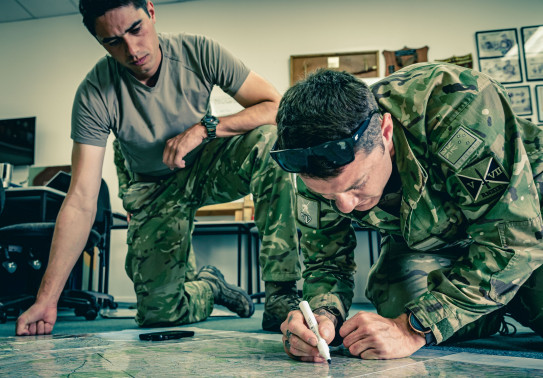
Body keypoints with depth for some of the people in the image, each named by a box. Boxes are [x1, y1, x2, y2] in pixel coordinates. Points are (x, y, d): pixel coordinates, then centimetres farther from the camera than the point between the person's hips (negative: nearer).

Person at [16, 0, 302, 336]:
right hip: (158, 189, 0)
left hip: (211, 167, 1)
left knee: (268, 139, -33)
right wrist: (46, 299, -26)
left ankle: (281, 296, -26)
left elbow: (276, 106, -20)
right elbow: (82, 200, -23)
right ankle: (209, 285, 27)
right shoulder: (95, 95, -21)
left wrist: (205, 127, -33)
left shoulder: (198, 52, -19)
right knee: (159, 315, -10)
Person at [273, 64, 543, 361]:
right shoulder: (316, 165, -24)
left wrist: (414, 328, -39)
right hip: (424, 241, 4)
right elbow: (325, 261, -12)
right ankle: (490, 309, 10)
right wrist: (322, 315, -36)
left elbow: (513, 234, -36)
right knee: (396, 307, -21)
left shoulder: (458, 103, -39)